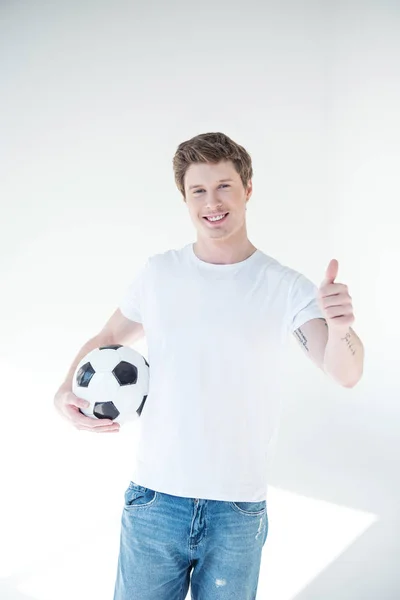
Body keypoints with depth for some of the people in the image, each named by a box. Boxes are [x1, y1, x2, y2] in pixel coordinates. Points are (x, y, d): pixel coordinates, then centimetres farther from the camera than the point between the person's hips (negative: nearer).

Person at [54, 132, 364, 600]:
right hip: (154, 499, 1)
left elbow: (345, 373, -18)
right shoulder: (158, 273, -1)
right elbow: (108, 338, 12)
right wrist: (67, 389, -7)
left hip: (238, 510, -1)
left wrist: (340, 327, -40)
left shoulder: (285, 287, -8)